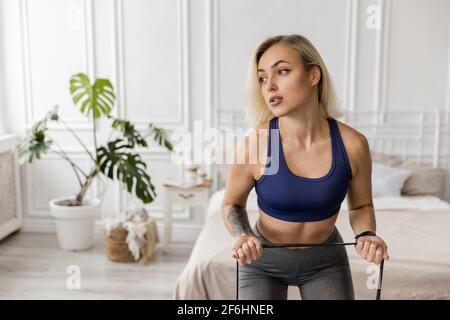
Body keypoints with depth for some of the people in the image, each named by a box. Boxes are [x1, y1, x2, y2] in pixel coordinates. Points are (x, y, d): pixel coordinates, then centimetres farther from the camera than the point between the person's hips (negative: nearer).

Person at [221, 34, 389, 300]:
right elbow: (232, 203, -4)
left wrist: (367, 235, -19)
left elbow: (361, 205, 0)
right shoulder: (253, 144, -23)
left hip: (326, 260, 2)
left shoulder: (352, 144, -19)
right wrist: (243, 236, -23)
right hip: (263, 260, -1)